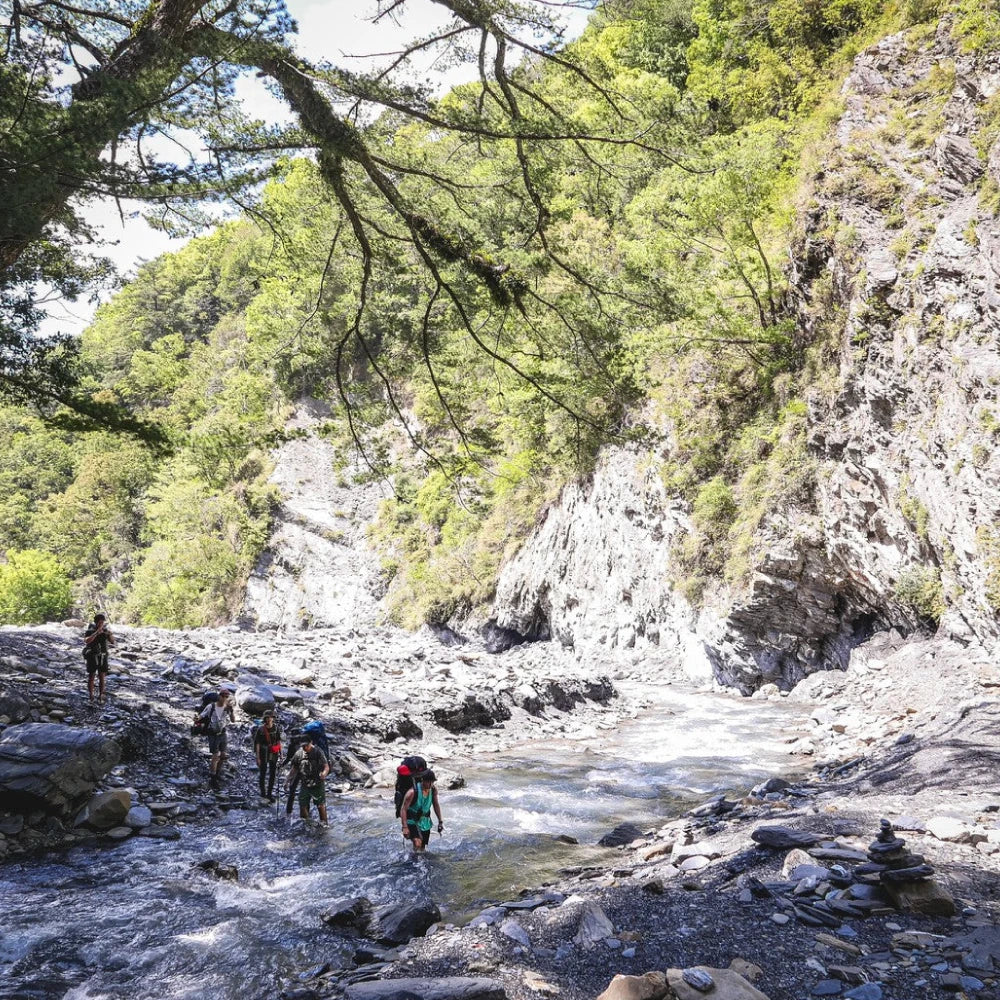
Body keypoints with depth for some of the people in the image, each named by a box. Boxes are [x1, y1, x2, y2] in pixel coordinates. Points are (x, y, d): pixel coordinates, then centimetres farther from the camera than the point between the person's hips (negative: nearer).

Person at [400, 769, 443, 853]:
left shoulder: (434, 789, -8)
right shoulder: (413, 792, -25)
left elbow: (436, 805, 8)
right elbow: (403, 810, -22)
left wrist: (440, 821, 10)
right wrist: (405, 827, -29)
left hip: (425, 823, 5)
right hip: (412, 822, -5)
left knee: (422, 849, 11)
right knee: (418, 844, -27)